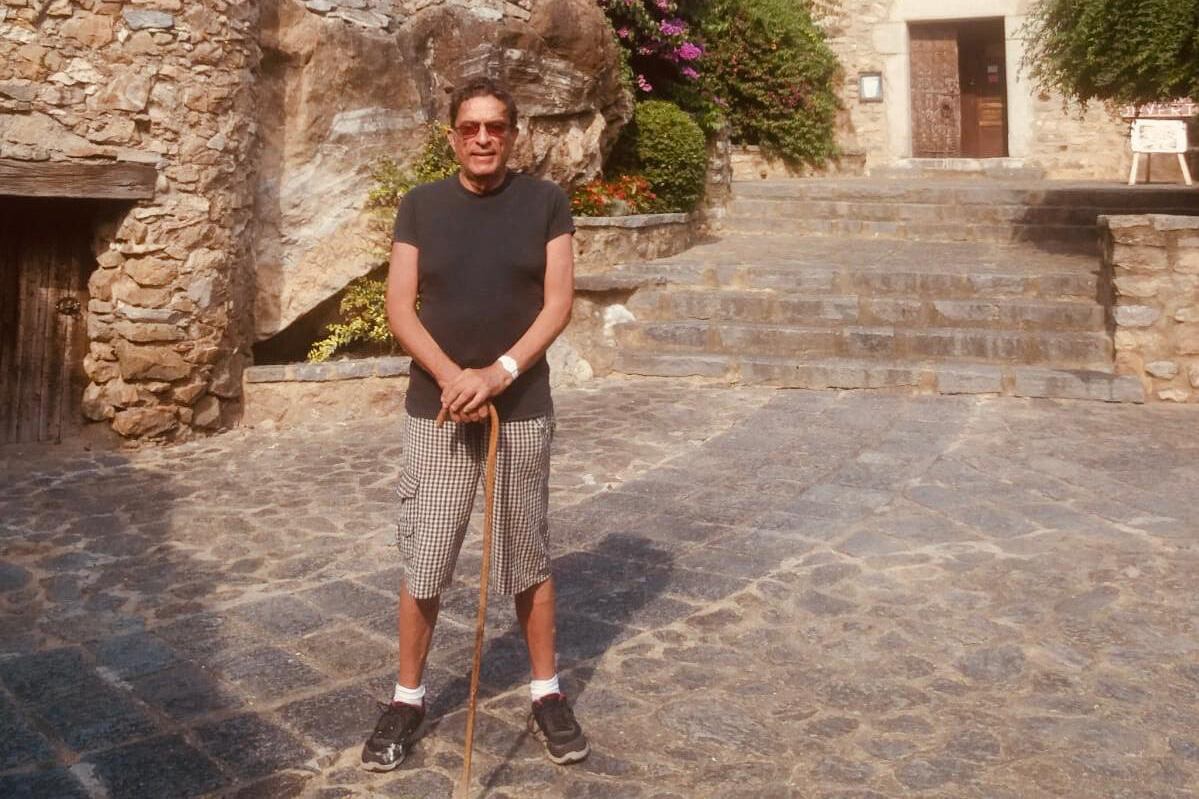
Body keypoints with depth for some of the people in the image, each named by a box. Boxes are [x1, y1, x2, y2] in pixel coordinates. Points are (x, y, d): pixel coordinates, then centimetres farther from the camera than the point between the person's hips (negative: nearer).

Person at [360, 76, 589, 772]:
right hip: (436, 410, 1)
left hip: (524, 409, -1)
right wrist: (451, 377, -16)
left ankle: (547, 691, 26)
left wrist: (498, 374, -18)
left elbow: (559, 303, -6)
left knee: (529, 556, 10)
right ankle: (408, 698, 23)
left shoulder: (545, 201, 1)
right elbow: (400, 308, -1)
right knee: (423, 560, 6)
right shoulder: (420, 206, 4)